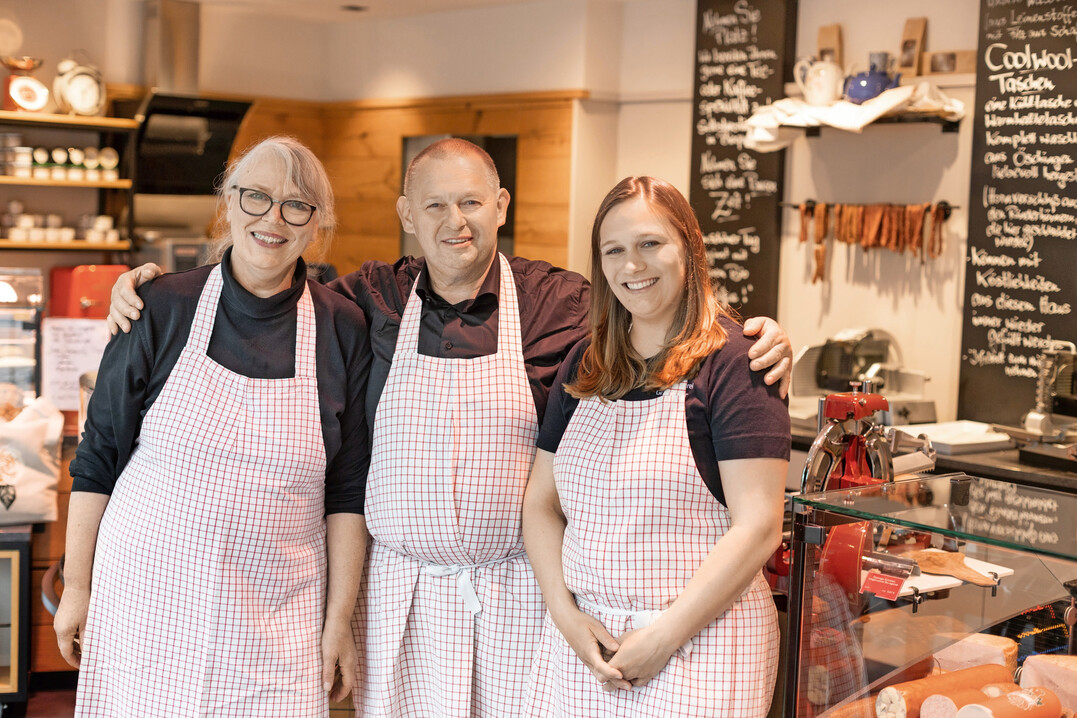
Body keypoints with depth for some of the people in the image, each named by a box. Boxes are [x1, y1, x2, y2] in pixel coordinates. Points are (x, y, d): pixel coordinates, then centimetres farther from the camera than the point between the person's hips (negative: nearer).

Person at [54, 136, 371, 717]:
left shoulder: (342, 331, -2)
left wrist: (339, 619, 0)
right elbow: (98, 457, 3)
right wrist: (76, 587, 4)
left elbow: (347, 492, 1)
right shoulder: (163, 309, -3)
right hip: (146, 600, 0)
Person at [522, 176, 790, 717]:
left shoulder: (731, 364, -9)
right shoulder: (583, 367, 8)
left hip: (698, 646, -4)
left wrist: (667, 633, -15)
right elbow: (541, 502, 8)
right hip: (581, 638, 5)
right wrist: (566, 613, -5)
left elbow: (758, 527, -13)